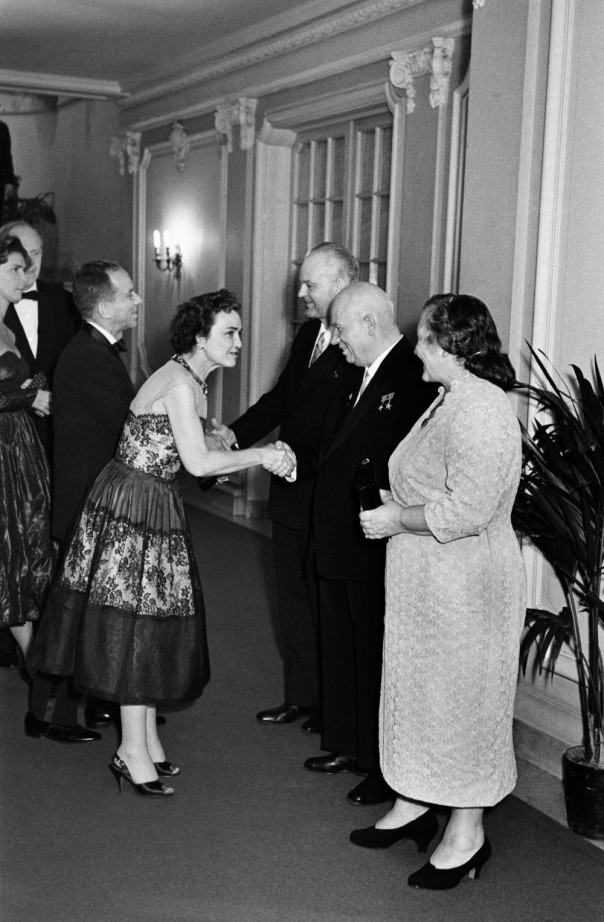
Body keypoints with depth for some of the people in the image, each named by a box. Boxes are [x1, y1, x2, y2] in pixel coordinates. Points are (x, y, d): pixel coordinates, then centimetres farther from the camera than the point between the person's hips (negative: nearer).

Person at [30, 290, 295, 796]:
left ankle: (144, 739, 24)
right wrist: (260, 455, -16)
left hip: (158, 507, 9)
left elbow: (192, 454, 8)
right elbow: (199, 463, -24)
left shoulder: (195, 380, 10)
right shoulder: (180, 383, -20)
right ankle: (134, 751, 9)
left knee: (152, 625, 13)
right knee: (135, 625, -2)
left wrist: (253, 455, 1)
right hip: (132, 506, -9)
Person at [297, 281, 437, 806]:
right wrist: (294, 457, 7)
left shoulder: (412, 379, -18)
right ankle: (348, 746, 37)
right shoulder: (357, 378, 12)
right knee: (340, 649, 20)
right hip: (338, 545, 9)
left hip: (379, 551, -9)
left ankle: (386, 769, 19)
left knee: (376, 656, 3)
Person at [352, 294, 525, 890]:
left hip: (464, 587, -10)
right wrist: (396, 505, 8)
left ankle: (466, 835, 19)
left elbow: (466, 511, -28)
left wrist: (398, 519, -18)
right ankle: (414, 804, 34)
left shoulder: (481, 409, -23)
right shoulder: (449, 400, 10)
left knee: (460, 701, 3)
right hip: (427, 581, 10)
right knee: (420, 690, 18)